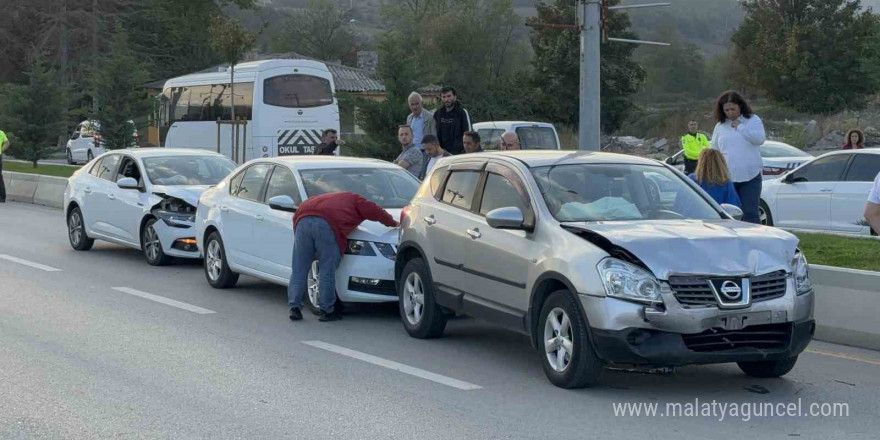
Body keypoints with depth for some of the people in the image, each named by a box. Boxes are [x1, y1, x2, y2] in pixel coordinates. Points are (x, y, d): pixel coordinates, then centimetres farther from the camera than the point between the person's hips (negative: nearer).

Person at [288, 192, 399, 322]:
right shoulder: (355, 200, 27)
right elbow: (376, 212, 24)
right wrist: (393, 223, 40)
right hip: (327, 224, -5)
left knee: (299, 270, 9)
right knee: (327, 271, 3)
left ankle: (295, 308, 6)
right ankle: (326, 311, 6)